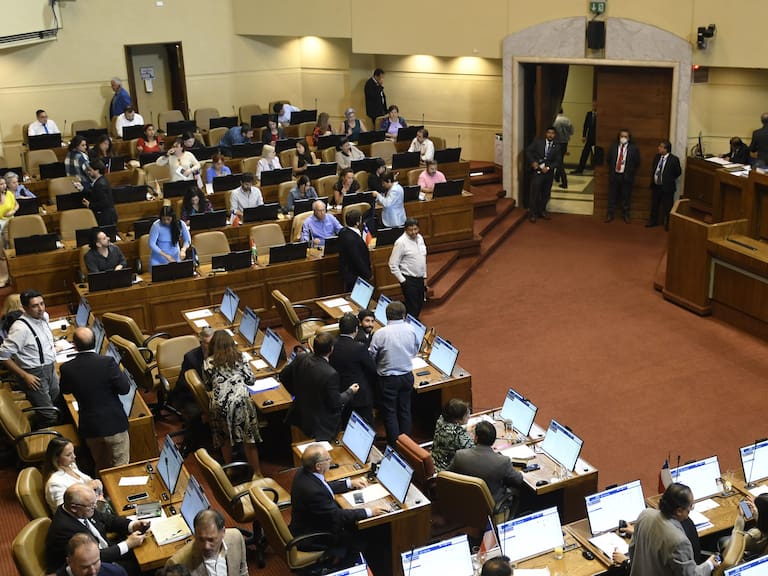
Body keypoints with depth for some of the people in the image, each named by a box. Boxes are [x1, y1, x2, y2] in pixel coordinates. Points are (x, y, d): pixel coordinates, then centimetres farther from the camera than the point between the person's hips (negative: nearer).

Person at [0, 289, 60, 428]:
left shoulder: (44, 316, -3)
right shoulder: (20, 328, -27)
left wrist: (52, 358, 13)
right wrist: (25, 376, -20)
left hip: (50, 369, 8)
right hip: (35, 375, -8)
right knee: (48, 417, -3)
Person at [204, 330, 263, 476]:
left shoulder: (208, 362, 6)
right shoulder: (240, 357, 8)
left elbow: (207, 385, 15)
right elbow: (250, 379, 9)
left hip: (220, 403, 0)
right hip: (241, 400, 0)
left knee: (225, 438, 20)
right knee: (248, 437, 10)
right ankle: (257, 473, 15)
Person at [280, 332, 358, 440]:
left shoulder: (300, 359, -14)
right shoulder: (330, 374, -32)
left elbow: (283, 376, 3)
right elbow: (335, 403, -20)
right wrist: (350, 392, -3)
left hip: (300, 418, 6)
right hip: (322, 426, -6)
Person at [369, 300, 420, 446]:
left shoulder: (380, 334, -18)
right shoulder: (410, 330, -9)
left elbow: (371, 356, -10)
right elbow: (416, 350, 6)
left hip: (388, 379, -4)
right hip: (407, 376, 4)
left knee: (390, 412, 10)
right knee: (405, 410, 18)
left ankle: (394, 445, 15)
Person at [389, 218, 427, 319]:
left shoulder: (420, 238, 5)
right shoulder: (401, 242, -16)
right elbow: (393, 265, -14)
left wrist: (424, 277, 13)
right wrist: (402, 281, -13)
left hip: (420, 278, 7)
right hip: (409, 280, -7)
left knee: (419, 306, 14)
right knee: (412, 308, -8)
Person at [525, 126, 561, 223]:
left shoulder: (557, 147, 5)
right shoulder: (538, 142, 1)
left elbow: (558, 161, 2)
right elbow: (528, 151, 0)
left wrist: (548, 168, -12)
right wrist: (532, 162, -12)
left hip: (549, 173, 3)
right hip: (537, 171, -3)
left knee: (546, 194, 11)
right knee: (534, 192, -4)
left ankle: (542, 211, 27)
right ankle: (532, 213, 5)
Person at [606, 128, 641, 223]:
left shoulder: (633, 148, -3)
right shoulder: (613, 147, 4)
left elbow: (637, 163, 1)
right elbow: (608, 160, 13)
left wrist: (631, 172, -1)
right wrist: (611, 170, 8)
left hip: (626, 176, -2)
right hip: (614, 175, 2)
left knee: (626, 197, 6)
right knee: (612, 196, 8)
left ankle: (626, 215, 20)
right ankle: (610, 214, 19)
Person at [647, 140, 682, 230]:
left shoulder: (674, 159, -16)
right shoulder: (657, 157, 2)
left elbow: (678, 172, -5)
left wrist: (670, 179, 0)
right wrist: (653, 179, 9)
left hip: (667, 187, -5)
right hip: (656, 186, 5)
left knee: (668, 207, 6)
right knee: (654, 205, 17)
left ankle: (668, 224, 21)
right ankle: (653, 221, 33)